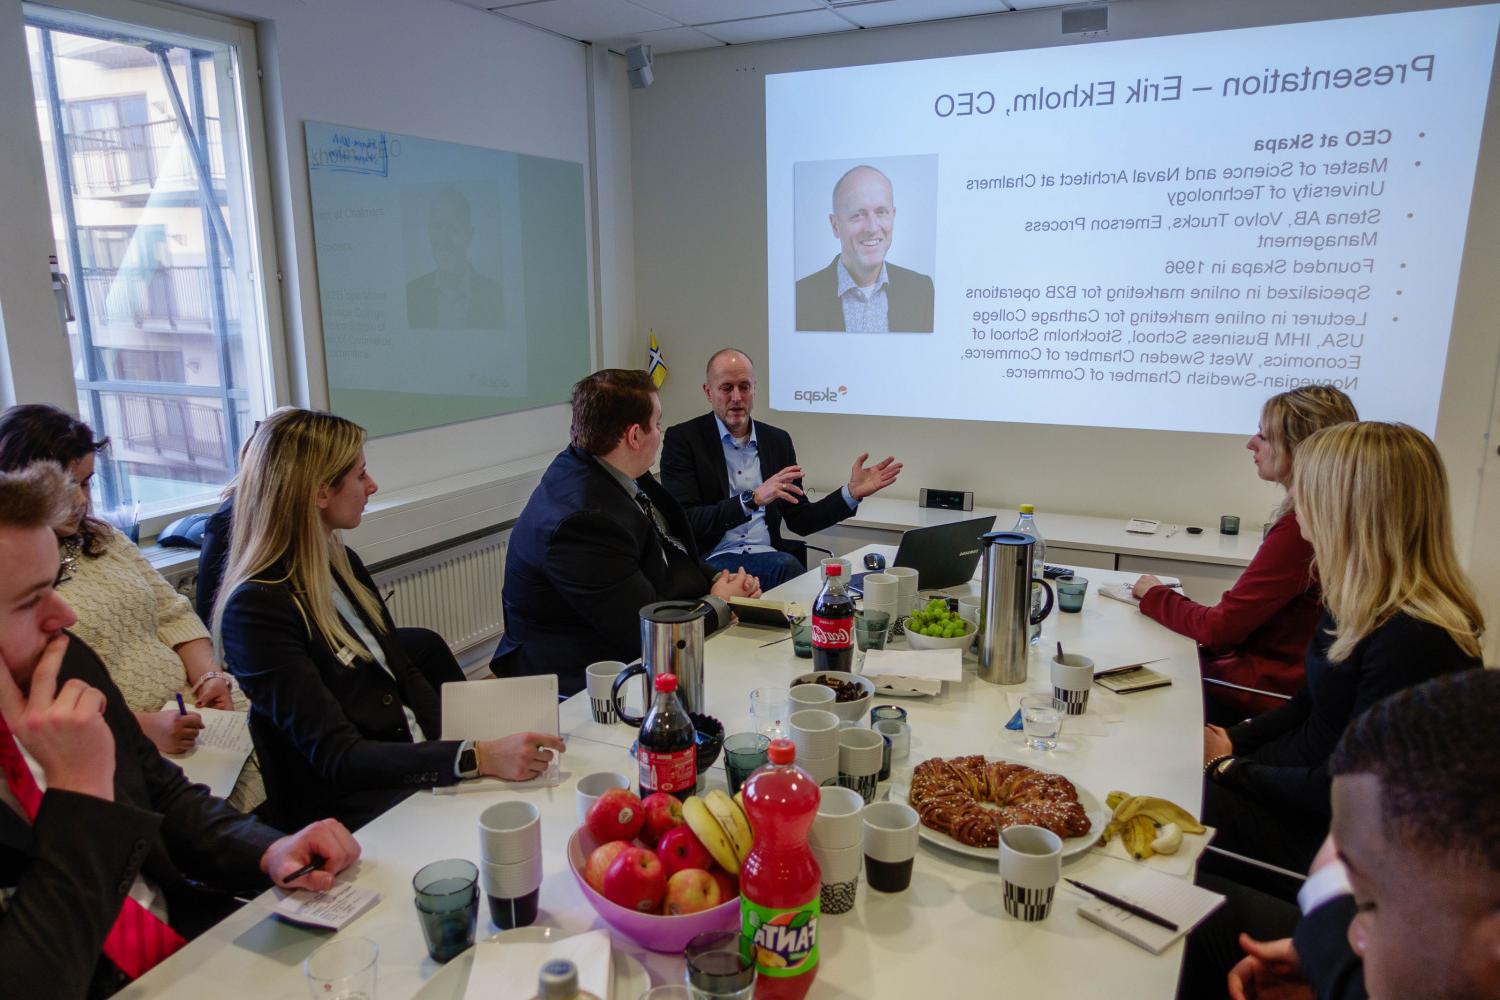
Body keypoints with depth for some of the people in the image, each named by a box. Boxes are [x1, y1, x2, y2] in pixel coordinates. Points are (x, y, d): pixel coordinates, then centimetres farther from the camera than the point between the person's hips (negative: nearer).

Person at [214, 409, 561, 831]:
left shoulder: (342, 563, 8)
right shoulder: (257, 609, -17)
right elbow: (338, 757, -21)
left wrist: (478, 745, -3)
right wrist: (477, 758, -33)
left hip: (417, 770, 7)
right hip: (348, 812, -7)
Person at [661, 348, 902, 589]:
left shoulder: (778, 440, 14)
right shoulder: (682, 438, 0)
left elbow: (800, 521, 17)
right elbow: (685, 521, -11)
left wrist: (852, 492, 3)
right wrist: (753, 499, -22)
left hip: (767, 556, 4)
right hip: (713, 558, -4)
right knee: (785, 566, -32)